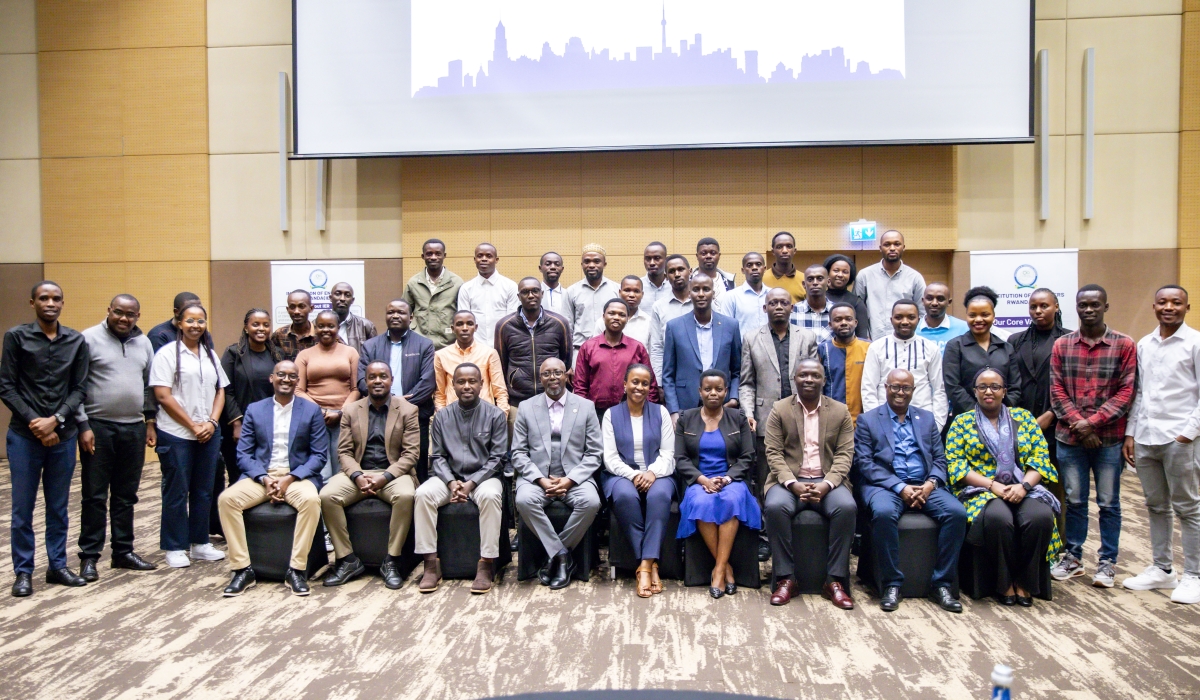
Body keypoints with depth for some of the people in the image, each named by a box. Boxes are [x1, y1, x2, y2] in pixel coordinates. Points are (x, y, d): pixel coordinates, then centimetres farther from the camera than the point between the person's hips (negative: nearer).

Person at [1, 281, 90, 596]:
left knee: (59, 507, 11)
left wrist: (55, 420, -11)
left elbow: (80, 388, 2)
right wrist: (34, 423, -11)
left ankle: (57, 566, 22)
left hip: (64, 435, 2)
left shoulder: (77, 341, 4)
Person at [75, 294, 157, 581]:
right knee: (94, 495, 2)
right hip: (98, 427, -4)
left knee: (126, 496, 11)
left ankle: (123, 551, 20)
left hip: (134, 428, 4)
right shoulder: (89, 339, -6)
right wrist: (83, 425, -12)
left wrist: (150, 422, 10)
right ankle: (89, 556, 12)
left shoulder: (143, 343, 9)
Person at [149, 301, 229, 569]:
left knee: (204, 490, 10)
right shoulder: (167, 353, -5)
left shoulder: (210, 354, 12)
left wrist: (211, 422, -5)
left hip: (209, 434, 5)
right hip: (176, 434, -5)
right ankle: (175, 548, 13)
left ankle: (200, 543, 21)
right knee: (177, 492, 3)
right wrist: (193, 426, -11)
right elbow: (163, 396, -10)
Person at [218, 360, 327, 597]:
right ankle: (242, 569, -15)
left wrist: (290, 478, -15)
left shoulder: (311, 410, 4)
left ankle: (296, 569, -22)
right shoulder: (254, 409, 9)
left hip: (297, 476, -2)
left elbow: (319, 455, 0)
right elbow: (243, 453, 5)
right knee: (226, 498, -25)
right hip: (260, 475, 2)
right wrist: (264, 479, -13)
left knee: (311, 500, -34)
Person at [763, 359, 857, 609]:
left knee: (847, 507, -30)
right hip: (789, 480, -1)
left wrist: (827, 484, -16)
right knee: (775, 507, -32)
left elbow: (844, 454, 1)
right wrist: (792, 484, -18)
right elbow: (774, 453, -2)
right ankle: (786, 579, -18)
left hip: (827, 480, 1)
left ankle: (835, 580, -16)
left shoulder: (840, 411, 8)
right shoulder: (779, 410, 4)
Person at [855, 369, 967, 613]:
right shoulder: (867, 420, 7)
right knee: (883, 512, -35)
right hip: (884, 485, -3)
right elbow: (865, 463, -4)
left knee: (957, 512, -23)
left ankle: (941, 584, -11)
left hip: (924, 485, 4)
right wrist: (900, 487, -15)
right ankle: (892, 584, -19)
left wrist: (931, 483, -9)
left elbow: (939, 458, 13)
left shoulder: (926, 418, 19)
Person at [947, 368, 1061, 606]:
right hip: (981, 491, -2)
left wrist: (1023, 486, -12)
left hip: (1023, 489, 2)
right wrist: (992, 485, -14)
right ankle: (1005, 582, -13)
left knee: (1041, 517, -30)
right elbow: (955, 463, -3)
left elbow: (1040, 458, 6)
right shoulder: (962, 422, 9)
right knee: (998, 518, -35)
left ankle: (1024, 581, -11)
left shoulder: (1023, 417, 15)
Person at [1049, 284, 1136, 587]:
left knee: (1108, 503, 7)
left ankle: (1106, 562, 19)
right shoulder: (1061, 345, 6)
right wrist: (1078, 424, -9)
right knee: (1074, 501, 10)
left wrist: (1093, 422, -12)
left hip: (1109, 438, -1)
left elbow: (1126, 392, -5)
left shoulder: (1124, 345, 0)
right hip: (1069, 437, 2)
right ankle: (1073, 557, 22)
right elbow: (1056, 391, 2)